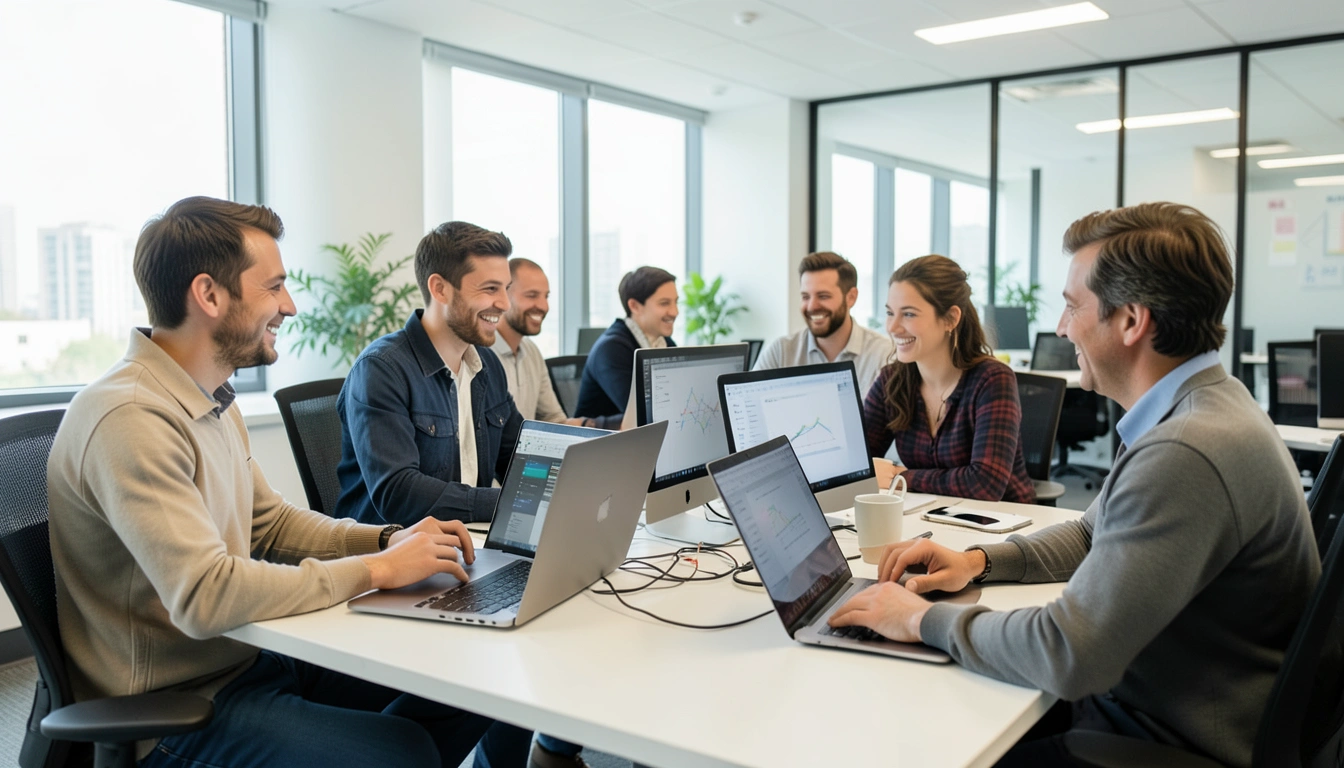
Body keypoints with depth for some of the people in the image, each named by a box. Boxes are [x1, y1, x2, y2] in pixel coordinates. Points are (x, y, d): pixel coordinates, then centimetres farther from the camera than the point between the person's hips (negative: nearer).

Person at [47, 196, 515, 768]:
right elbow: (204, 597, -32)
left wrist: (389, 540, -1)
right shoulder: (130, 419, -24)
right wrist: (375, 570, -22)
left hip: (248, 655, 9)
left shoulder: (213, 399, 9)